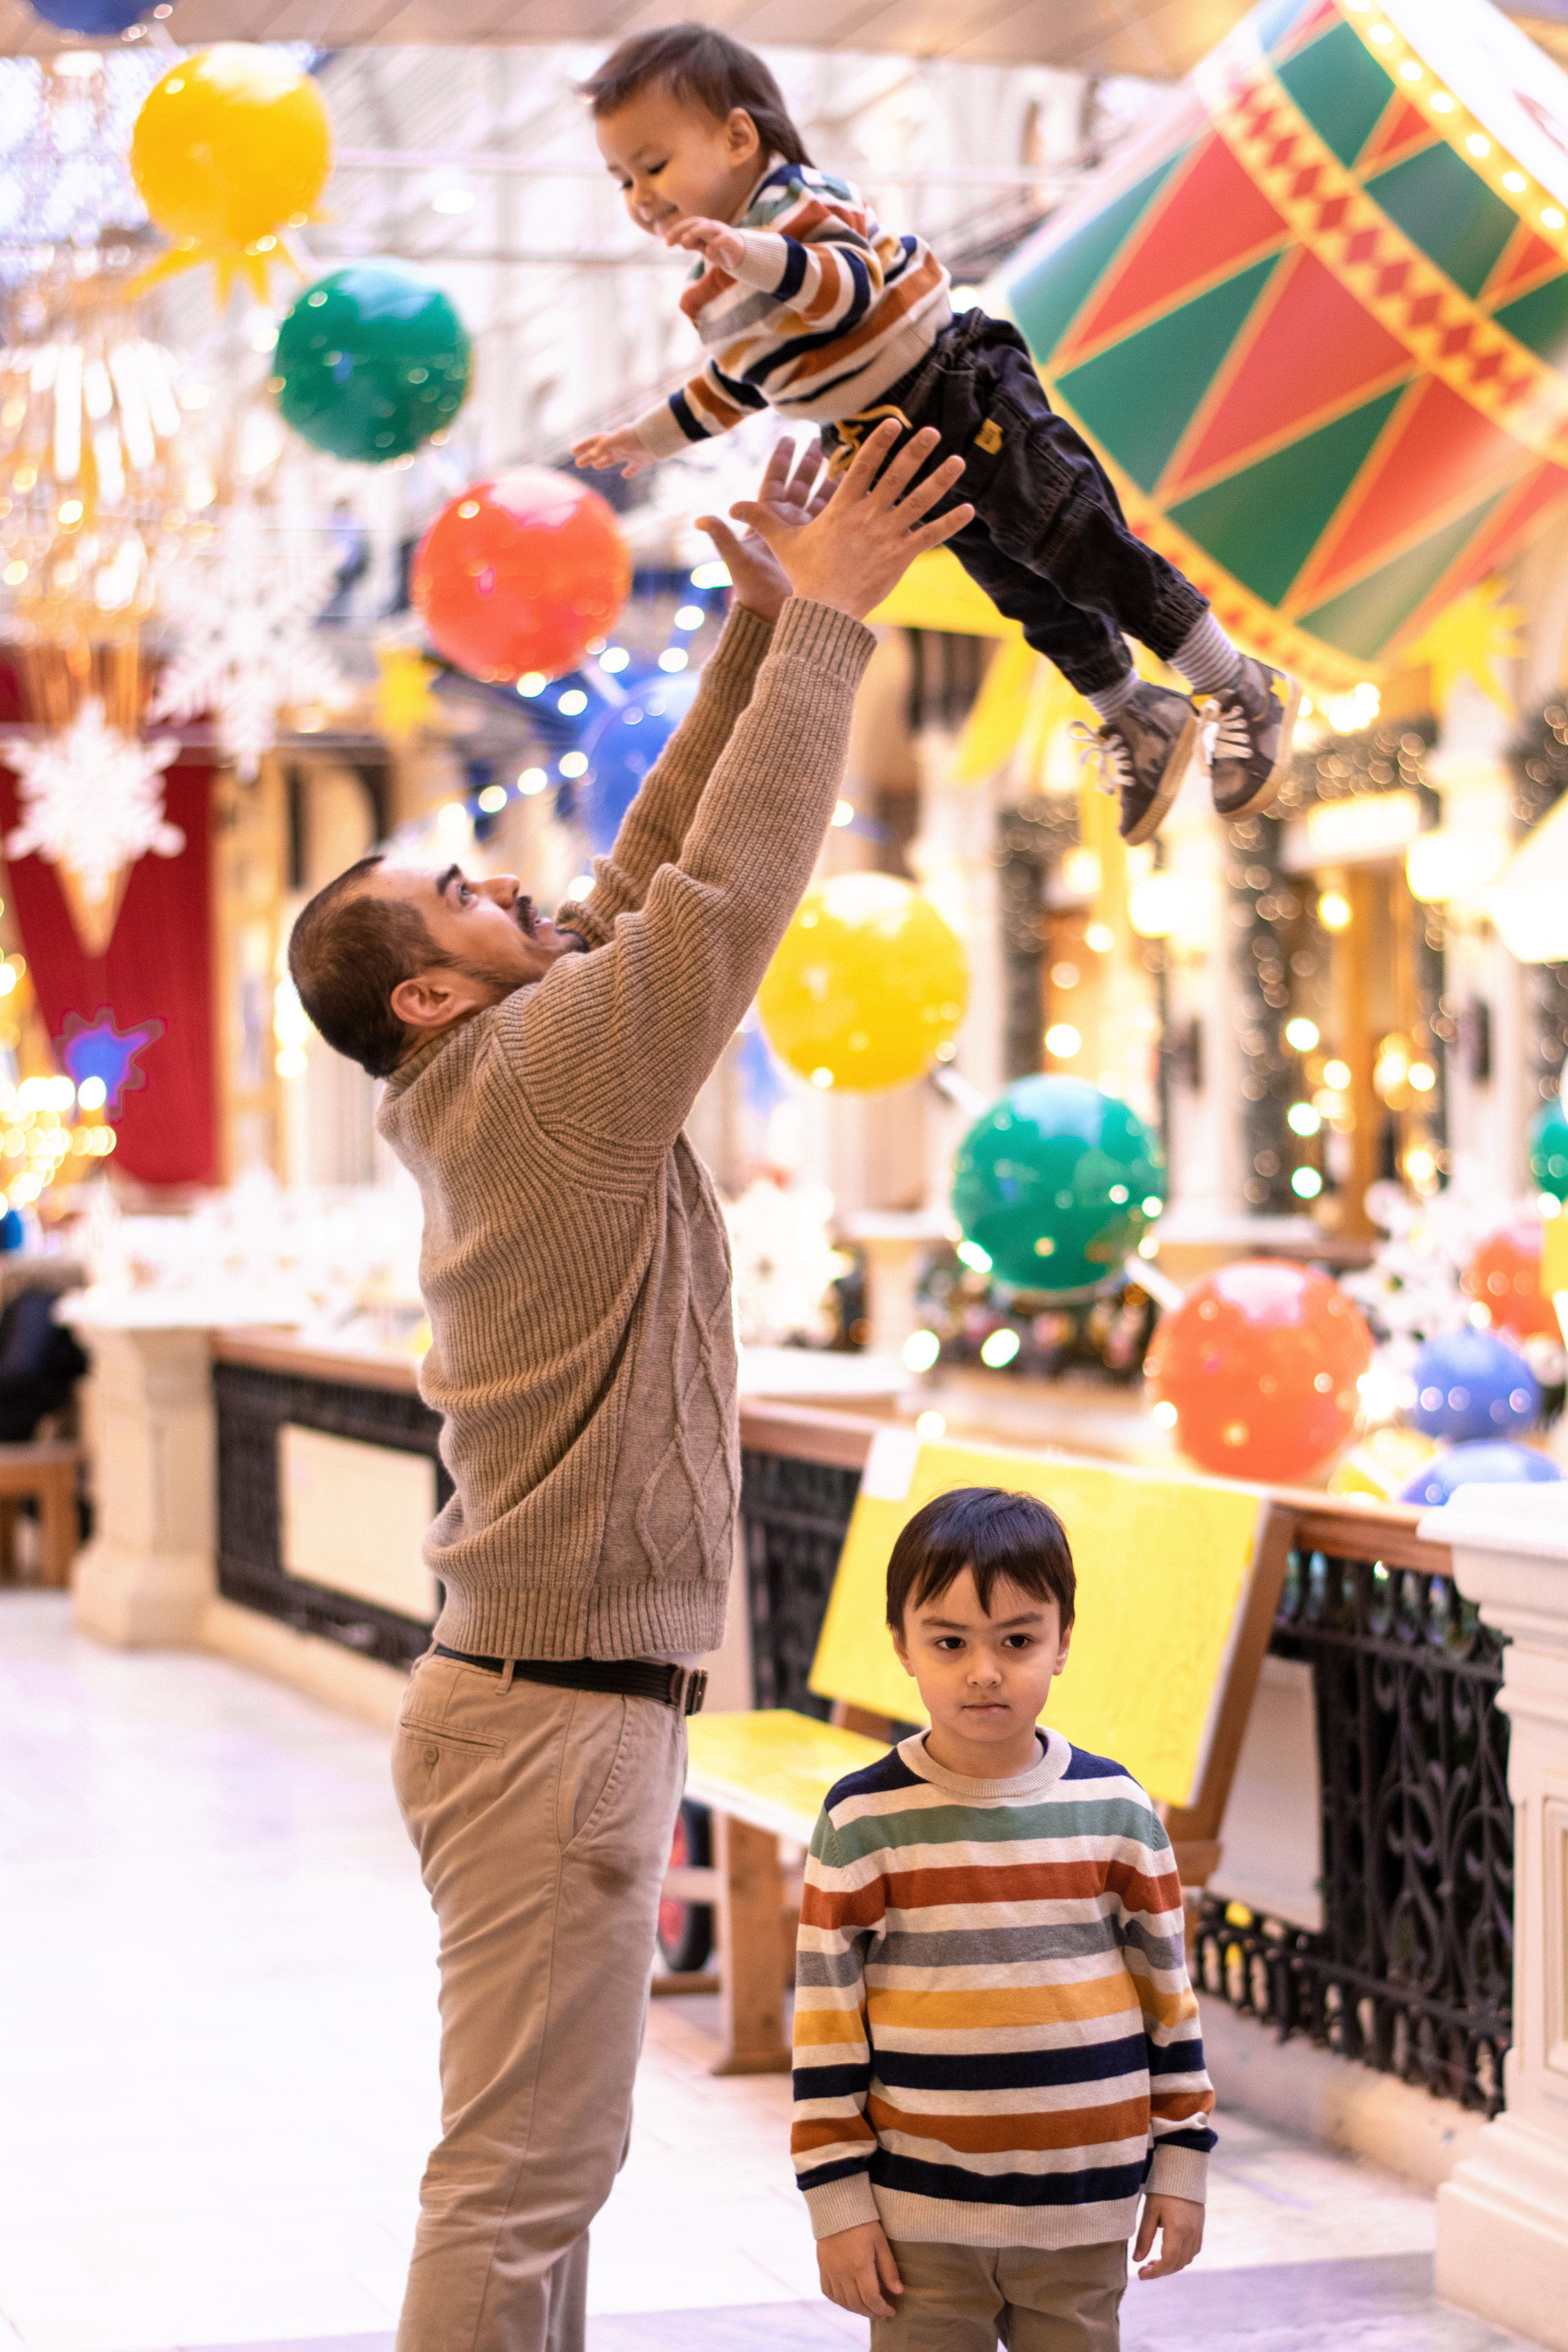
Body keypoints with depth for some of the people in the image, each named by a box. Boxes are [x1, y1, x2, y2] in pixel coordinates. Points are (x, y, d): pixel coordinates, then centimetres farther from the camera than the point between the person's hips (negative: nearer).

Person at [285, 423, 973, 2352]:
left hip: (538, 1689, 10)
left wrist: (762, 624, 11)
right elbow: (727, 887, -19)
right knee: (519, 2172, -7)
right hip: (555, 1708, -10)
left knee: (540, 2156, 15)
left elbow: (654, 864, 14)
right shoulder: (548, 1066, -14)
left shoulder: (489, 1088, 11)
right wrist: (818, 619, -12)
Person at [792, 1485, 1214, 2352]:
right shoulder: (863, 1823, -6)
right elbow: (825, 2017, -3)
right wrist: (837, 2201, -5)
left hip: (1081, 2215, 2)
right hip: (919, 2216, -1)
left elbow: (1167, 1992, 8)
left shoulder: (1117, 1812, 0)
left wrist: (1180, 2166, 7)